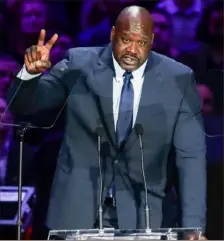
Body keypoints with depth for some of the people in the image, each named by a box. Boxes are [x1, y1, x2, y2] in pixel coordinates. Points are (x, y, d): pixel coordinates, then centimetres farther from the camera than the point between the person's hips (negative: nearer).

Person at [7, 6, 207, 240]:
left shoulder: (178, 79, -4)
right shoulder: (79, 64, -3)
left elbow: (191, 155, -5)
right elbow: (21, 105, 2)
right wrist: (31, 72, -20)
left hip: (139, 212, 0)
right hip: (77, 203, 0)